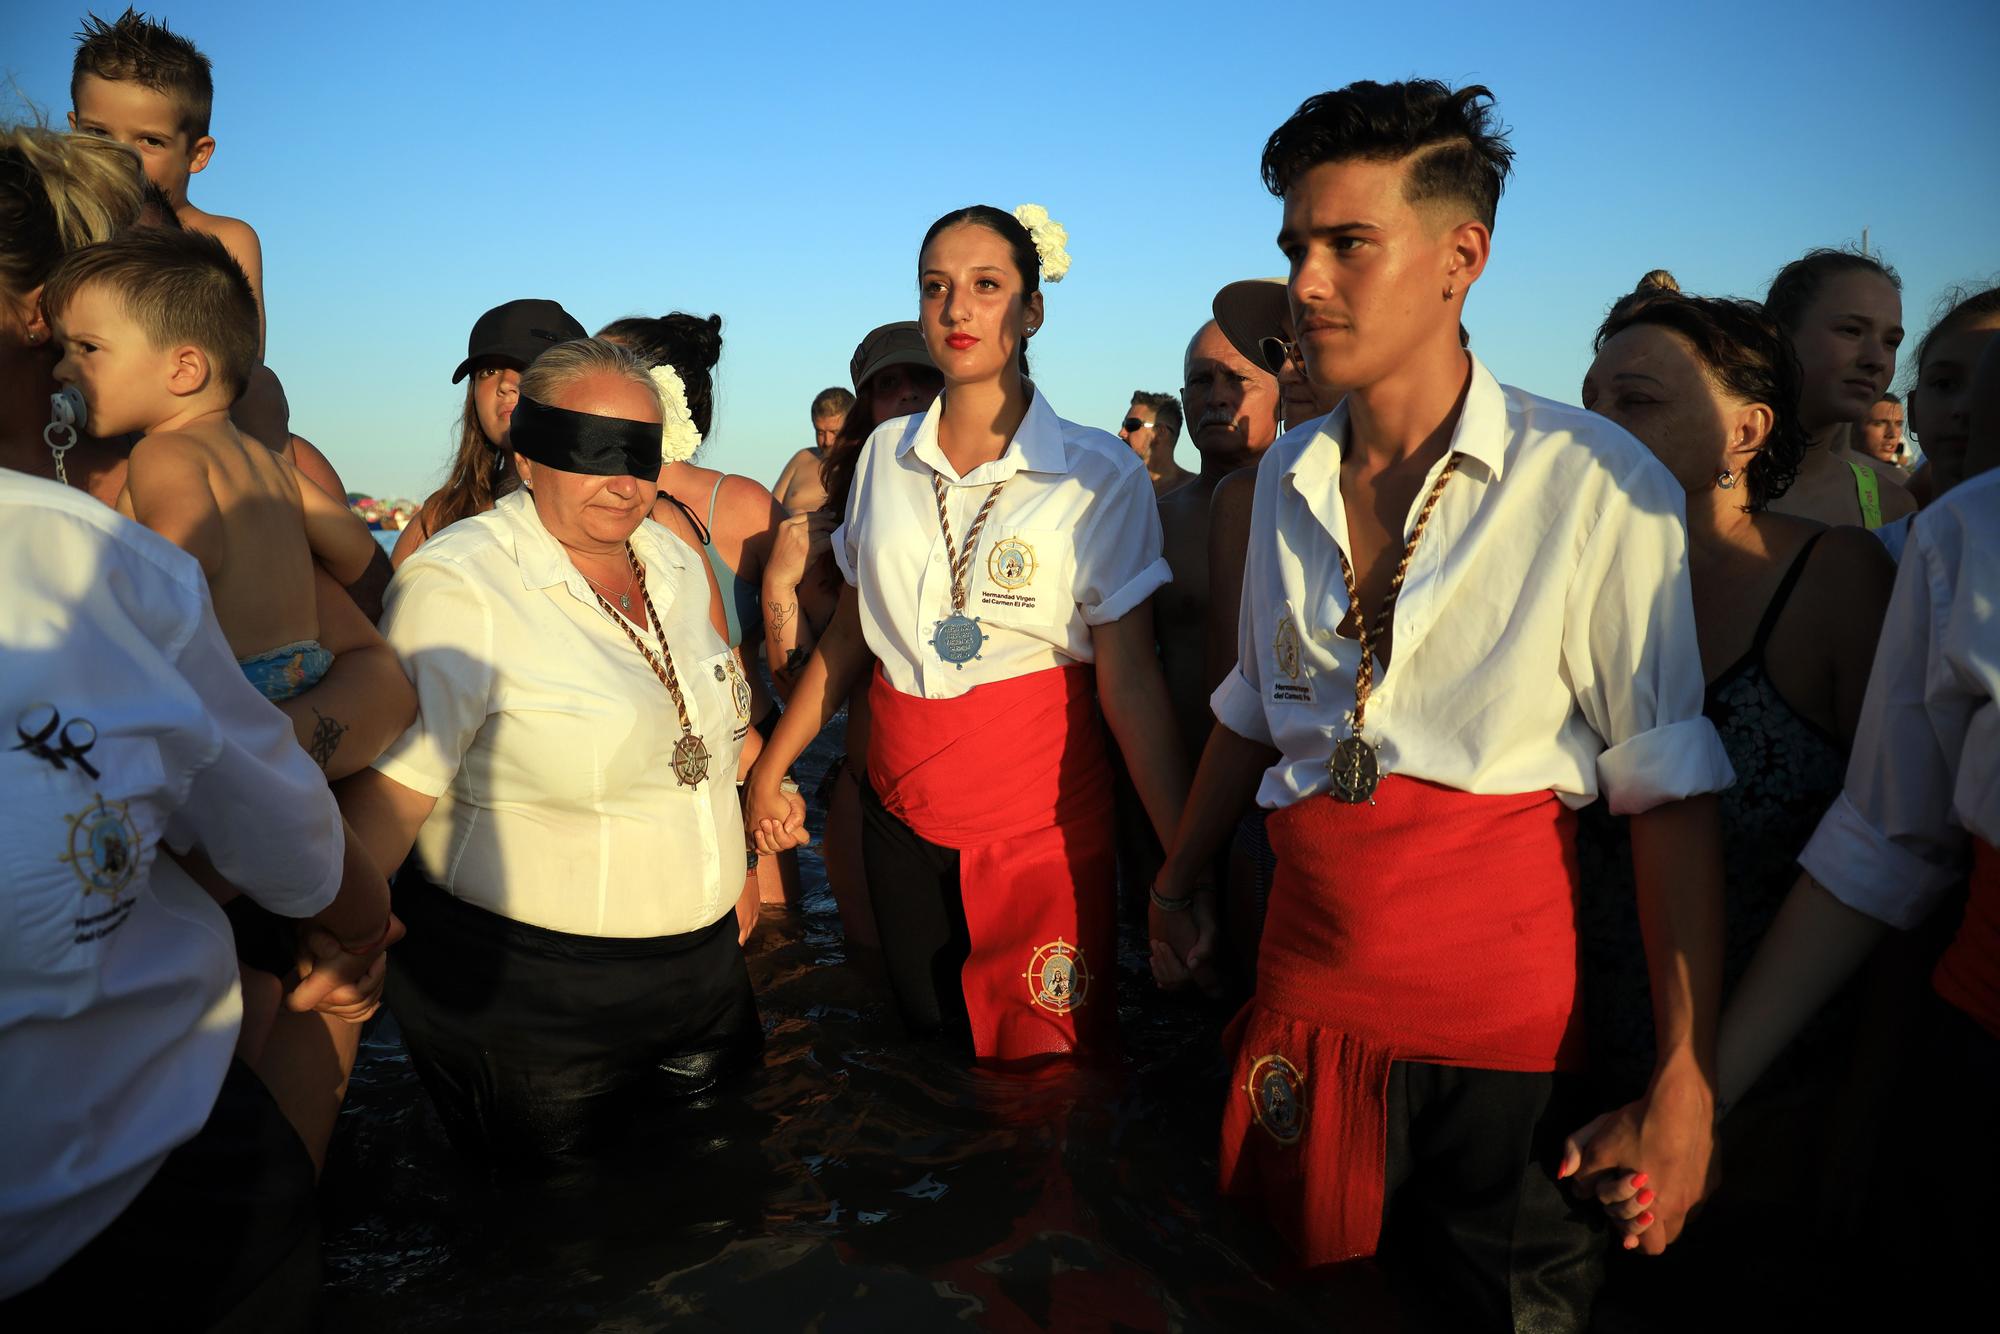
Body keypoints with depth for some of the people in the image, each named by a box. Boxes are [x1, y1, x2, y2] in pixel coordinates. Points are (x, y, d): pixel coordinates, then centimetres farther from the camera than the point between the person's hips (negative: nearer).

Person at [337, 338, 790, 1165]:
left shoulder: (676, 564, 5)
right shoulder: (458, 585, -18)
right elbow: (392, 786, -24)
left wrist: (735, 868, 20)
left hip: (704, 963, 7)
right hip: (524, 997, -7)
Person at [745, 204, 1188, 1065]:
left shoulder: (1098, 473, -7)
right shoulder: (885, 456, 5)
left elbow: (1130, 679, -12)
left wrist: (1188, 864, -17)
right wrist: (770, 765, 14)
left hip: (1042, 819, -3)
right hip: (901, 807, 4)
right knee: (925, 1055, 15)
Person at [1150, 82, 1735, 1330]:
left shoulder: (1597, 482, -13)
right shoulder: (1289, 477, 4)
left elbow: (1671, 789, -13)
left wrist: (1684, 1081, -15)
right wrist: (1181, 883, 19)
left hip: (1501, 1009, -4)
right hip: (1304, 987, 4)